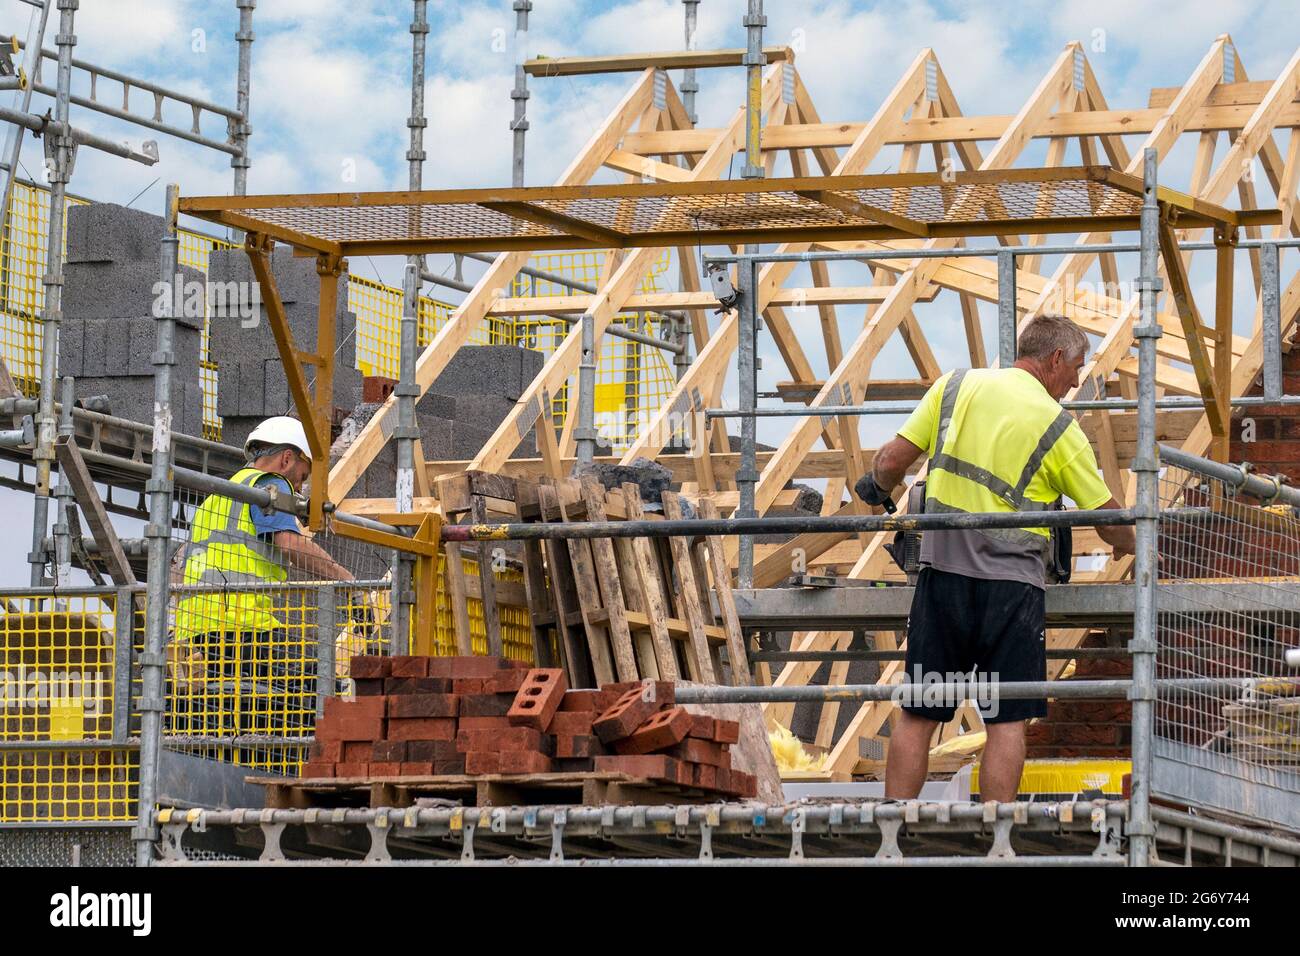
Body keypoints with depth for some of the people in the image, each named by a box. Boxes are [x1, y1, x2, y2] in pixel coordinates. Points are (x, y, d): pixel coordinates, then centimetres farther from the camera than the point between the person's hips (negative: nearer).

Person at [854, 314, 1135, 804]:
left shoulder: (956, 385, 5)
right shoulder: (1058, 427, -1)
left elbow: (892, 459, 3)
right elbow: (1108, 519, 6)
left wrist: (878, 488, 27)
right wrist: (1125, 544, 29)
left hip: (942, 572, 3)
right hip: (1011, 584, -3)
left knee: (917, 716, 8)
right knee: (1007, 721, 1)